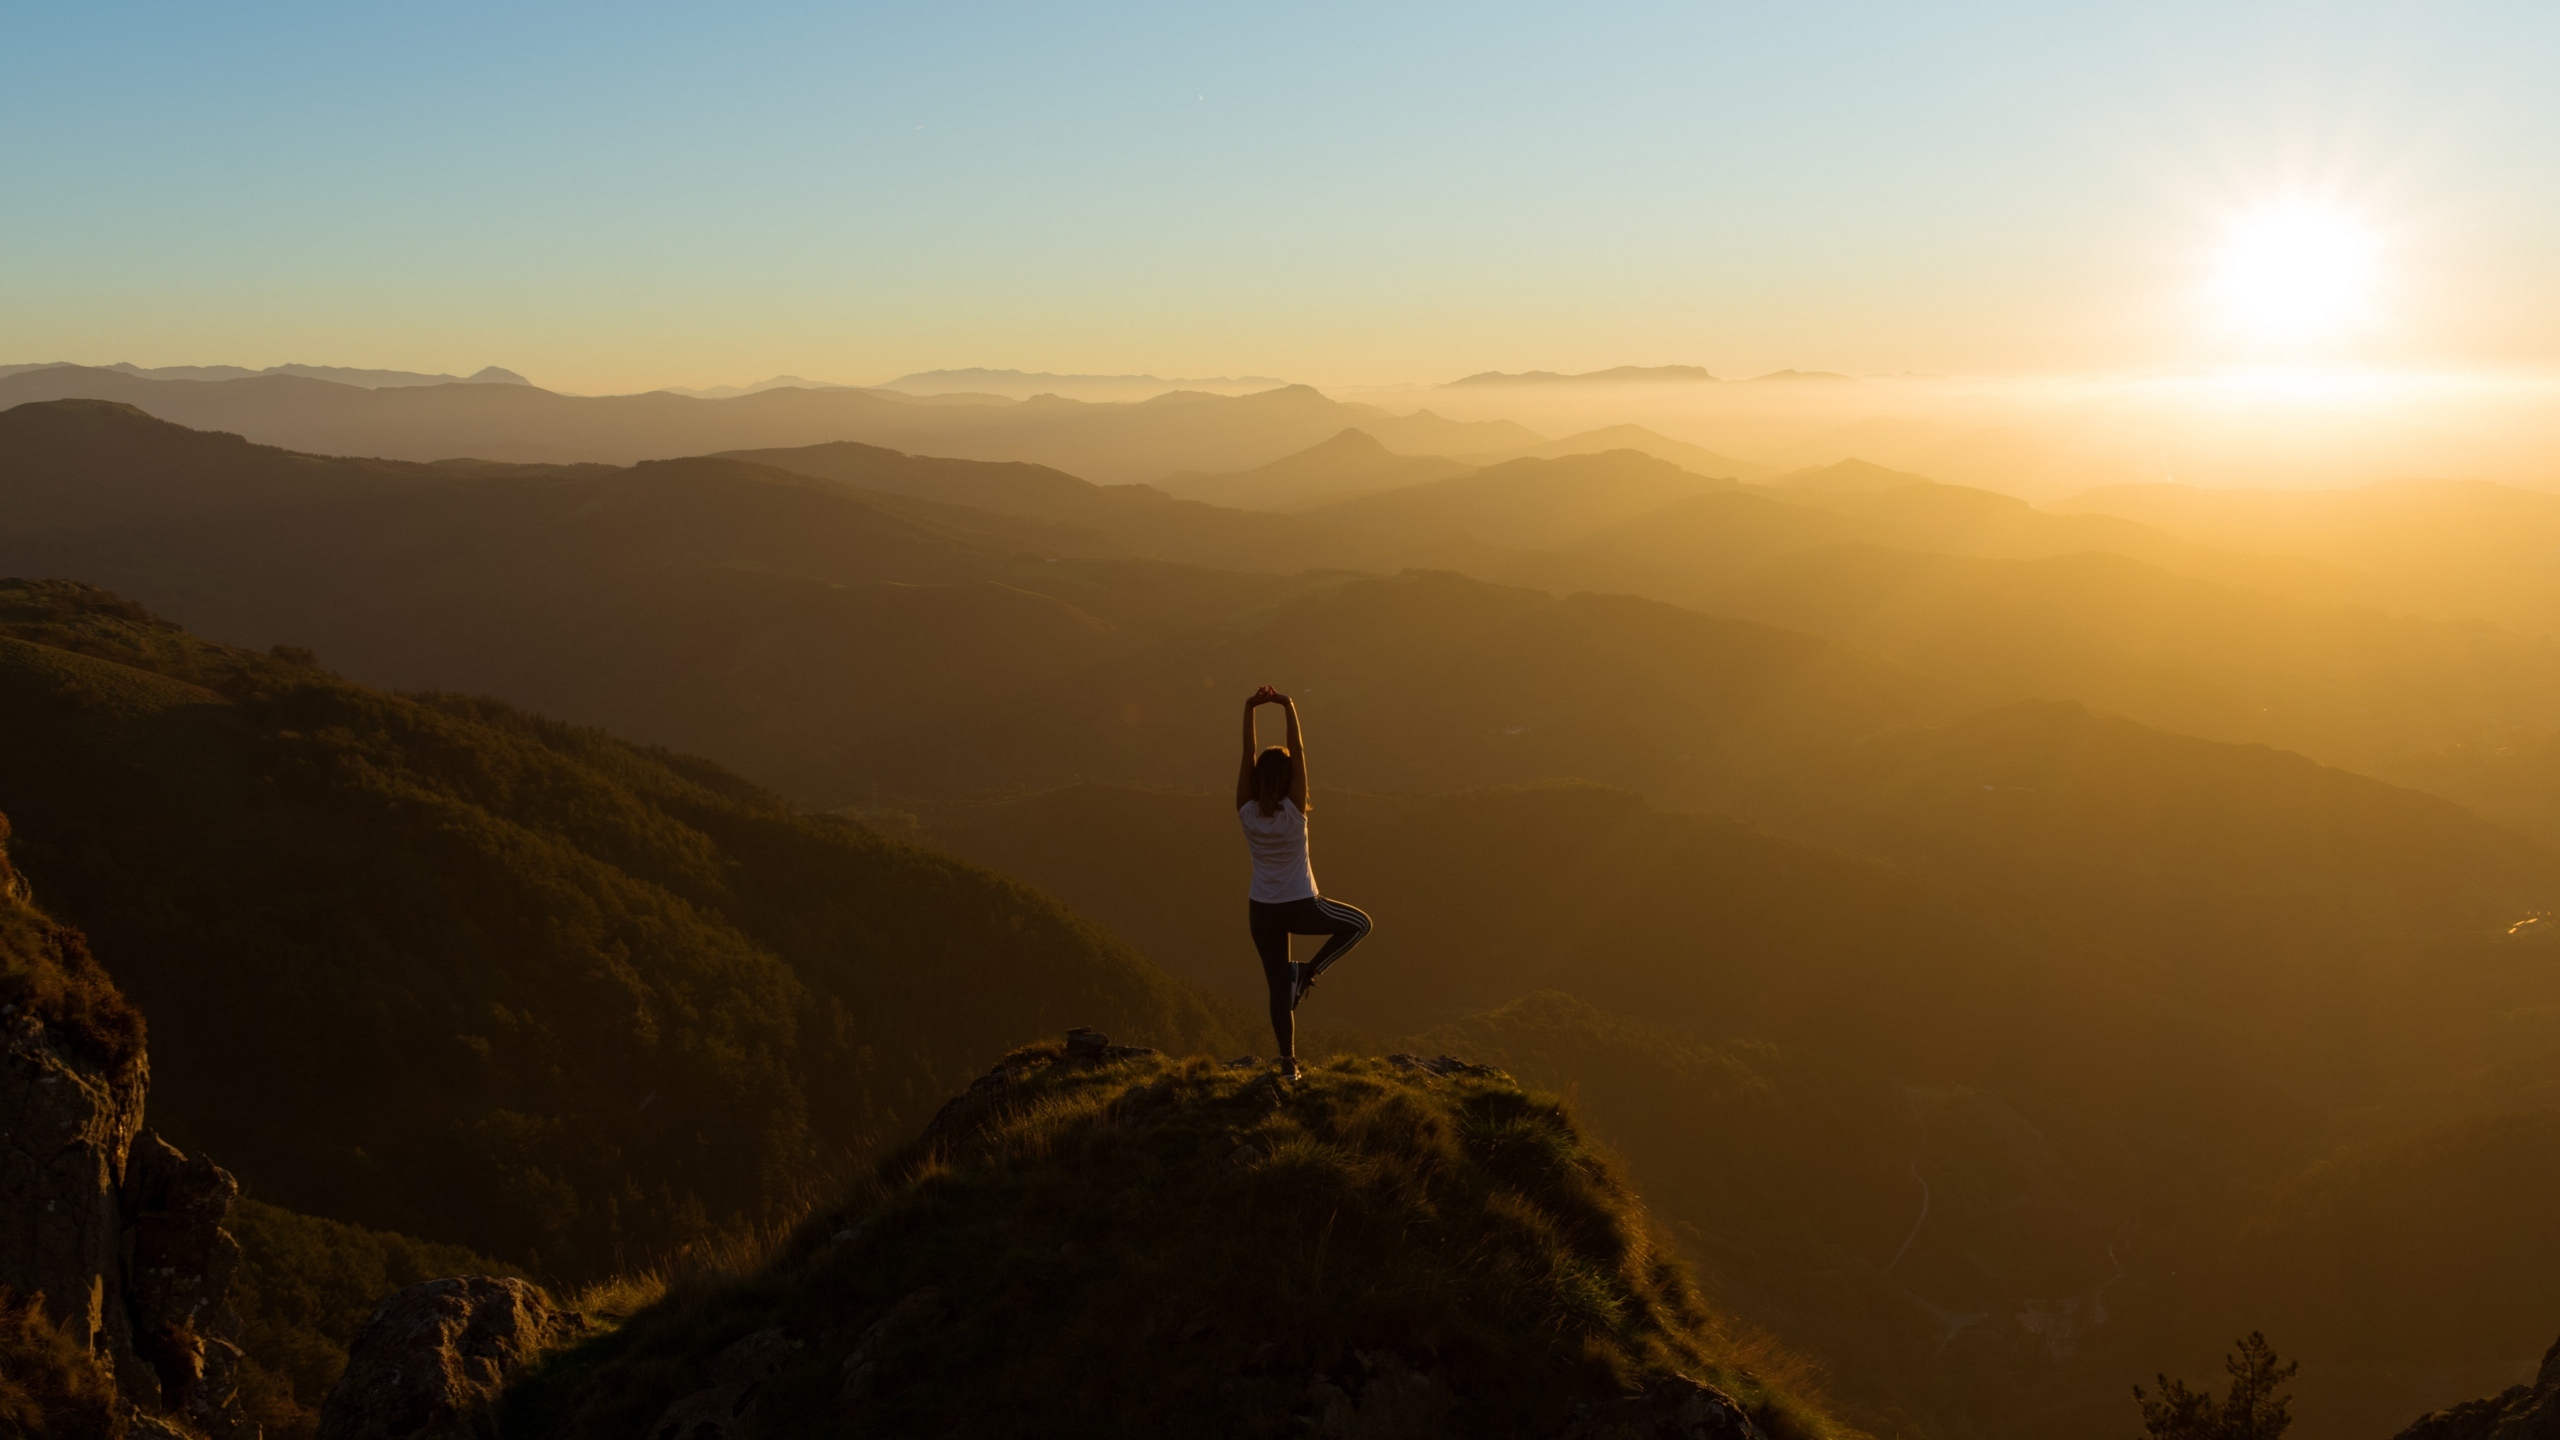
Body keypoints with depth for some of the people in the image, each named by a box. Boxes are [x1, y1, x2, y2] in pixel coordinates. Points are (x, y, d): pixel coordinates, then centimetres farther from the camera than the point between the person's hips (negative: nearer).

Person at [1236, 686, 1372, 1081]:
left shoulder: (1247, 812, -10)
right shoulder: (1294, 812, -17)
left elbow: (1247, 755, -12)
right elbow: (1299, 753, -19)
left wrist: (1250, 709, -16)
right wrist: (1289, 709, -20)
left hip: (1262, 911, 3)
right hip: (1301, 907, -3)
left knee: (1279, 987, 10)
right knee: (1359, 924, 19)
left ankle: (1288, 1062, 12)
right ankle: (1309, 971, 7)